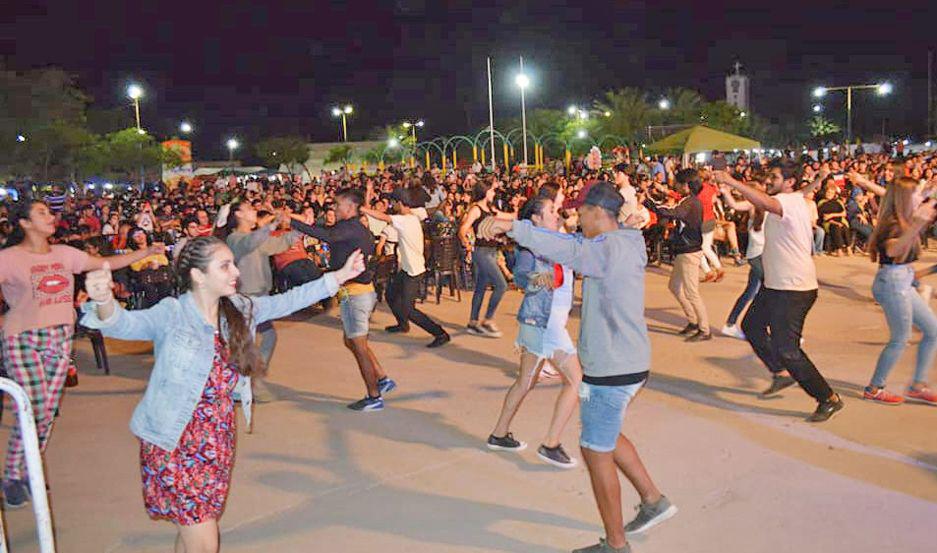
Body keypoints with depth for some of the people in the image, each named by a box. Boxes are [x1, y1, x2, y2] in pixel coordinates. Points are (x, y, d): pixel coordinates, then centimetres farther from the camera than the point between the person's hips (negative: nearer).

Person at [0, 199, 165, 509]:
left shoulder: (64, 253, 9)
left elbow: (106, 263, 10)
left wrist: (147, 252, 6)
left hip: (60, 338, 5)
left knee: (48, 412, 8)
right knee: (33, 411, -8)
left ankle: (27, 470, 26)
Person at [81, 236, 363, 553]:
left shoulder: (239, 309, 1)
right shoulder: (173, 314, -16)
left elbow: (285, 302, 10)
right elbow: (126, 324, -31)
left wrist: (338, 277, 10)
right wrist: (105, 303, -54)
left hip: (219, 442, 5)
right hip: (175, 444, -5)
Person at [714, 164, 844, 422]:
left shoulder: (791, 201, -19)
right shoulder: (788, 202, 14)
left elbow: (765, 202, -39)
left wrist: (730, 181, -41)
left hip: (794, 289, -11)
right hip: (775, 284, 11)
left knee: (786, 349, -9)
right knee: (751, 325, 22)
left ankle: (829, 399, 4)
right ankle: (782, 373, 34)